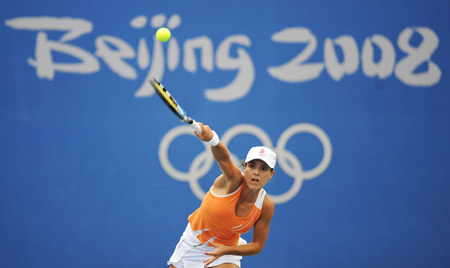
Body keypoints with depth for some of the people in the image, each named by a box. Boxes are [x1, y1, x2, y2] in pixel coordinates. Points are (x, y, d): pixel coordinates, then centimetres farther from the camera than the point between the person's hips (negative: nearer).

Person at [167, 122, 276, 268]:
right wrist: (211, 138, -72)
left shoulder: (266, 205, -19)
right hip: (193, 241, 0)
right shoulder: (234, 180, -27)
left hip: (227, 249, 1)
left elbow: (257, 245, -9)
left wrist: (226, 250, -25)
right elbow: (223, 157, -50)